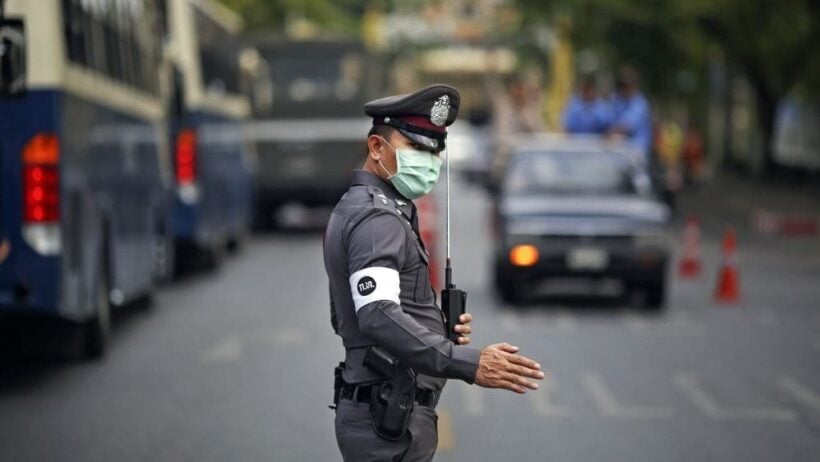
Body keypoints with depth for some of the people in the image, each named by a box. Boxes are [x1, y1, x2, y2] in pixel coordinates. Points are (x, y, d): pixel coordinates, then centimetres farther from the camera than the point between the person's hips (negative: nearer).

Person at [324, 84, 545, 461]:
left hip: (373, 411, 11)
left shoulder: (354, 209, 17)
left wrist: (439, 330, 9)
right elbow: (378, 315, -29)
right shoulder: (377, 217, -15)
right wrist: (469, 364, -36)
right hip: (391, 418, -11)